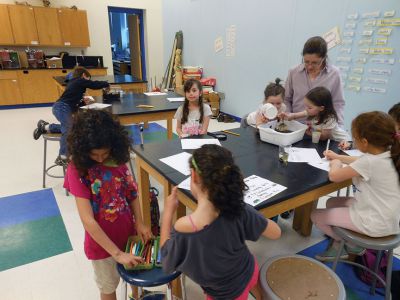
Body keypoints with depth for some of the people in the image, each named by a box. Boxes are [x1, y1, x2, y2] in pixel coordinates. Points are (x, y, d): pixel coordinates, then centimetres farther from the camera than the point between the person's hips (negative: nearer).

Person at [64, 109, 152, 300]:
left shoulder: (118, 159, -11)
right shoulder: (77, 169, -23)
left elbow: (132, 193, 0)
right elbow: (88, 220, -25)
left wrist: (139, 223, -12)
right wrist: (117, 253, -25)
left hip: (128, 233, 4)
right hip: (102, 242, -3)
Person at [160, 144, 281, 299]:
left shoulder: (183, 230, -37)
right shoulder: (239, 210, -29)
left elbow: (166, 258, -15)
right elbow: (276, 233, -12)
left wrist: (168, 213, -10)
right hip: (249, 273, 4)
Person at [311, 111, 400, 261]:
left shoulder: (369, 162, -31)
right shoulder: (388, 155, -4)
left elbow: (334, 176, -22)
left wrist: (336, 163, -2)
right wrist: (338, 157, 16)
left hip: (376, 225, -9)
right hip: (387, 218, 9)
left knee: (316, 215, 1)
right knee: (332, 203, 22)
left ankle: (350, 245, 21)